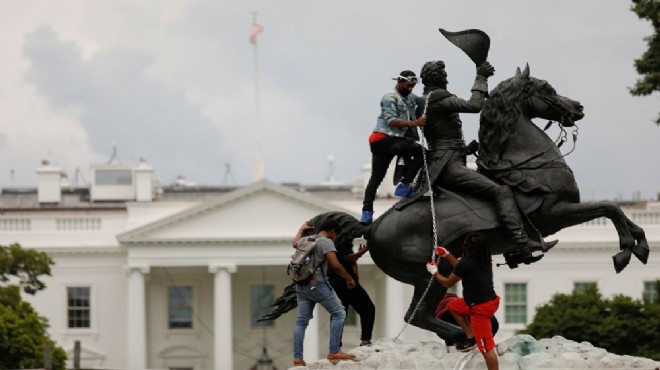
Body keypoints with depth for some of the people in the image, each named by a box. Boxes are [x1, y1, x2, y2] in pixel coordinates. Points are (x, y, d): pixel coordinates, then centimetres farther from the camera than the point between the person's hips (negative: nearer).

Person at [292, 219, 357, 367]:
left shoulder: (306, 240, 16)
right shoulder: (326, 242, -6)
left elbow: (295, 242, 42)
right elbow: (335, 265, -15)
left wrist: (302, 229, 58)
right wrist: (349, 279, -3)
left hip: (301, 286, 8)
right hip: (317, 284, -8)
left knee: (301, 321, 8)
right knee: (338, 313, 0)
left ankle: (297, 358, 3)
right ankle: (334, 352, -7)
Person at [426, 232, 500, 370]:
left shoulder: (466, 264, -20)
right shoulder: (485, 260, 4)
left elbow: (448, 283, -3)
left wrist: (434, 272, 15)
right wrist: (446, 255, 25)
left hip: (480, 308, -9)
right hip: (490, 300, 9)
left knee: (487, 348, -6)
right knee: (453, 305, 26)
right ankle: (471, 337, 23)